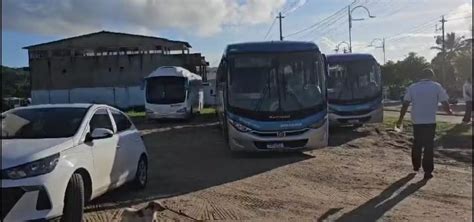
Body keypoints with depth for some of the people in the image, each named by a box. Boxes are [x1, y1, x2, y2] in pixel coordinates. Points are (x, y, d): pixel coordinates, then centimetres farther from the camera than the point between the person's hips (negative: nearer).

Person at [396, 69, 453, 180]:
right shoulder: (437, 86, -1)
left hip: (416, 121, 2)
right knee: (429, 146, 3)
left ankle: (416, 166, 30)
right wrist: (450, 111, 18)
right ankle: (428, 171, 2)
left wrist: (400, 119, 6)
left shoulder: (412, 87, 4)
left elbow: (405, 104, 1)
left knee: (417, 144, 18)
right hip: (430, 121, -2)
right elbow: (444, 102, -3)